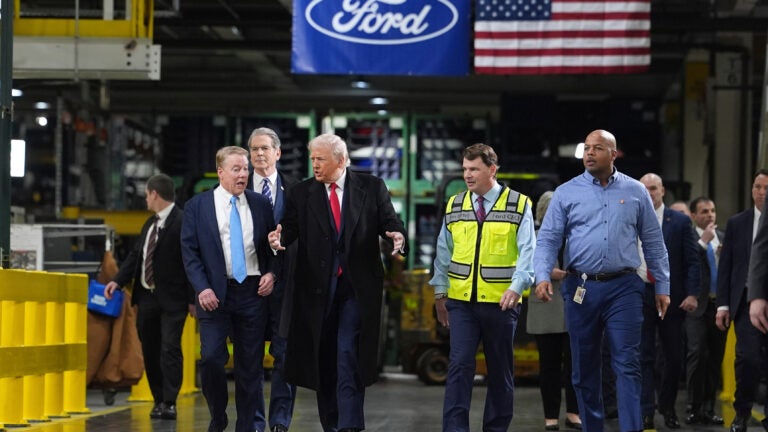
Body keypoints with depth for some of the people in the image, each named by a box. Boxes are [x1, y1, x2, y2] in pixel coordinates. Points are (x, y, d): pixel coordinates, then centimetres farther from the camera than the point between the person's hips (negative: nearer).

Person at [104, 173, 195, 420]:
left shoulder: (183, 222, -11)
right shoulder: (150, 224, 14)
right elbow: (136, 255, 15)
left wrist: (193, 299, -14)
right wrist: (118, 281, 2)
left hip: (172, 299, -8)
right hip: (146, 296, 8)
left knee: (169, 349, -11)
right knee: (150, 351, 10)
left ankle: (169, 403, -12)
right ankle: (158, 400, 18)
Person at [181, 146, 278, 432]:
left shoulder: (261, 204, 8)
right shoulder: (197, 206, 2)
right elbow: (189, 251, -2)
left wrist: (271, 273, -2)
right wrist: (203, 288, -12)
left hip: (253, 292, 2)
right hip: (215, 293, -2)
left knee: (250, 365, 4)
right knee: (212, 358, -12)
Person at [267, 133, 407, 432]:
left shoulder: (372, 188, 3)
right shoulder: (302, 193, 6)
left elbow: (389, 222, 1)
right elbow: (291, 226, -4)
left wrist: (397, 236, -22)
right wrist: (280, 238, -26)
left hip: (358, 286, -2)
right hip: (317, 287, 2)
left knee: (348, 354, -13)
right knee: (322, 357, 9)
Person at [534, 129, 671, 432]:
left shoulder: (635, 192, 7)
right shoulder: (566, 193, 4)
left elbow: (653, 242, 10)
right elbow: (548, 239, 0)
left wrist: (662, 287, 9)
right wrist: (543, 276, -16)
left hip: (623, 289, -1)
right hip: (581, 289, 1)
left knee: (627, 365, -6)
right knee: (584, 369, 8)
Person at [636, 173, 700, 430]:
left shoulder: (680, 222, 2)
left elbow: (692, 261, 0)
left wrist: (692, 294, -10)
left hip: (672, 297, 0)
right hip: (639, 296, 0)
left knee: (674, 356, 6)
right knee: (644, 357, -2)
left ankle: (668, 407, 23)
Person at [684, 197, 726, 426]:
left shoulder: (723, 238, 11)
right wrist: (703, 241, -15)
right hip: (698, 305, -4)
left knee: (715, 358, 7)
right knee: (696, 354, -11)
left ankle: (708, 408, 13)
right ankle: (694, 407, -6)